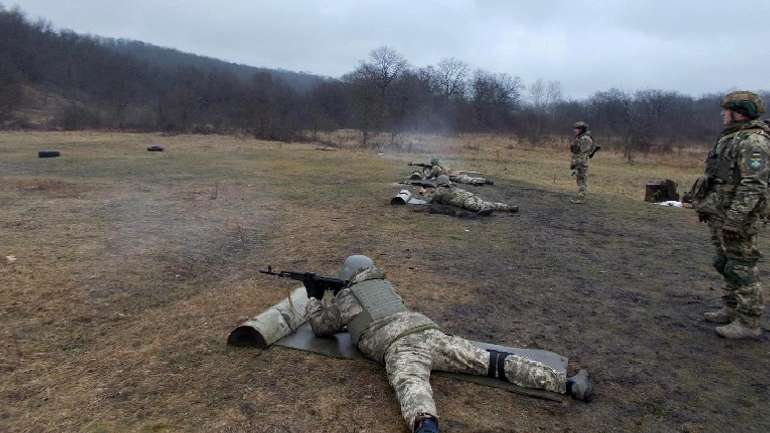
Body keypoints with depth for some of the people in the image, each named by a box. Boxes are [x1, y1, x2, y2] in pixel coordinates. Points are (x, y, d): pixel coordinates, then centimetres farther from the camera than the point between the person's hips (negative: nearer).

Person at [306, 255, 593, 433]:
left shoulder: (343, 298, 23)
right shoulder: (385, 285, 37)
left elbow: (321, 327, 38)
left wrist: (312, 302, 57)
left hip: (397, 345, -5)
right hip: (429, 331, 5)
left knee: (412, 386, -35)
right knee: (490, 360, -1)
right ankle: (568, 384, -9)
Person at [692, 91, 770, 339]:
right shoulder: (730, 138, 15)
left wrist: (734, 220, -27)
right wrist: (705, 207, 21)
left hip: (735, 215, -10)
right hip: (719, 214, 10)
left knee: (741, 268, -3)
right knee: (726, 264, 16)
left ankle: (749, 323, 6)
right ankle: (730, 310, 28)